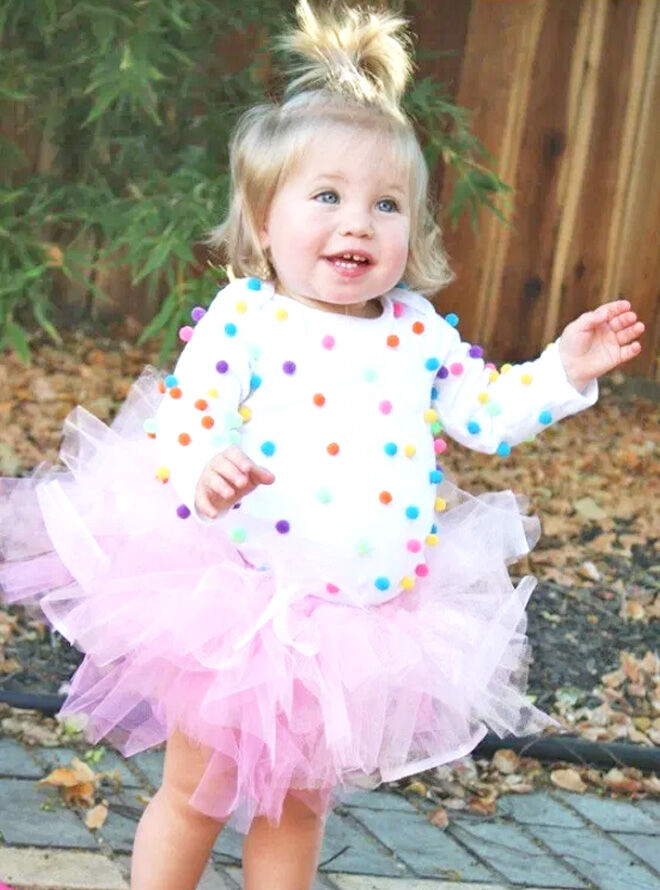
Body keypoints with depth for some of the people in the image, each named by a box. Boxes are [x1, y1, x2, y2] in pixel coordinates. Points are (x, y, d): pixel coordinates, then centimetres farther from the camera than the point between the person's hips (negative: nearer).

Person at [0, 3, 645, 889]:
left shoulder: (419, 332, 3)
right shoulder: (242, 320, -10)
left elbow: (484, 413, 9)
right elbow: (182, 424, -16)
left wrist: (559, 374, -2)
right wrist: (201, 473, -36)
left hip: (375, 616, 4)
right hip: (241, 608, -4)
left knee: (298, 804, 20)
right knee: (195, 797, 11)